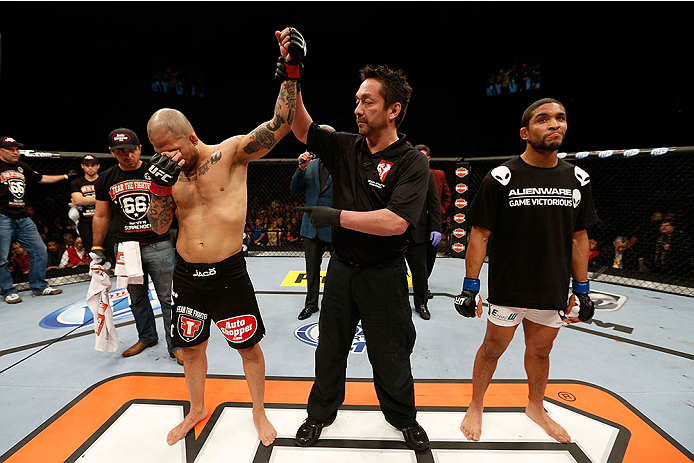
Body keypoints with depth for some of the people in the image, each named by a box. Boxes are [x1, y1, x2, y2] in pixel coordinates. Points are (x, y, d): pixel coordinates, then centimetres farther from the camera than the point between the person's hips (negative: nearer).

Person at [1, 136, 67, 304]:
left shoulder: (22, 167, 15)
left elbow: (41, 179, 27)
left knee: (39, 250, 7)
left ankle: (39, 287, 18)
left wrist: (65, 176, 29)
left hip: (23, 219, 7)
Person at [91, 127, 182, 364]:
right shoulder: (105, 180, 7)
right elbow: (101, 216, 13)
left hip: (159, 246, -3)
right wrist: (97, 250, 13)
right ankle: (147, 337, 35)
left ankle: (175, 345, 12)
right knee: (137, 298, 15)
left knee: (168, 298, 0)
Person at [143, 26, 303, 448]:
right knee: (190, 346, 20)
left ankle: (259, 413, 34)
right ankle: (197, 410, 47)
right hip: (187, 274, 5)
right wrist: (159, 189, -11)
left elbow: (279, 126, -18)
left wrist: (290, 70, -25)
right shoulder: (170, 173, 6)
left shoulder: (232, 152, -8)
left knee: (249, 346, 8)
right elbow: (160, 227, 6)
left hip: (229, 273, -5)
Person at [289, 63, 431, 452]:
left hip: (384, 274, -4)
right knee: (330, 347, 19)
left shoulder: (412, 162, -13)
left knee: (390, 354, 14)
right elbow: (302, 128, 3)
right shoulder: (346, 147, 2)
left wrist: (336, 216, -21)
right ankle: (321, 413, 43)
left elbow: (396, 221, -25)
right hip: (342, 267, 4)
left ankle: (403, 417, 42)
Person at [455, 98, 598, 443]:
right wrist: (470, 287, -12)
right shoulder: (501, 178, -11)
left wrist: (581, 291, 10)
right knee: (493, 348, 10)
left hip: (553, 291, 4)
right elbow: (479, 234, -10)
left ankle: (535, 407, 46)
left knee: (540, 351, 20)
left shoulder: (577, 180, 3)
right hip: (507, 288, -4)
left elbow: (578, 237, 9)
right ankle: (476, 408, 33)